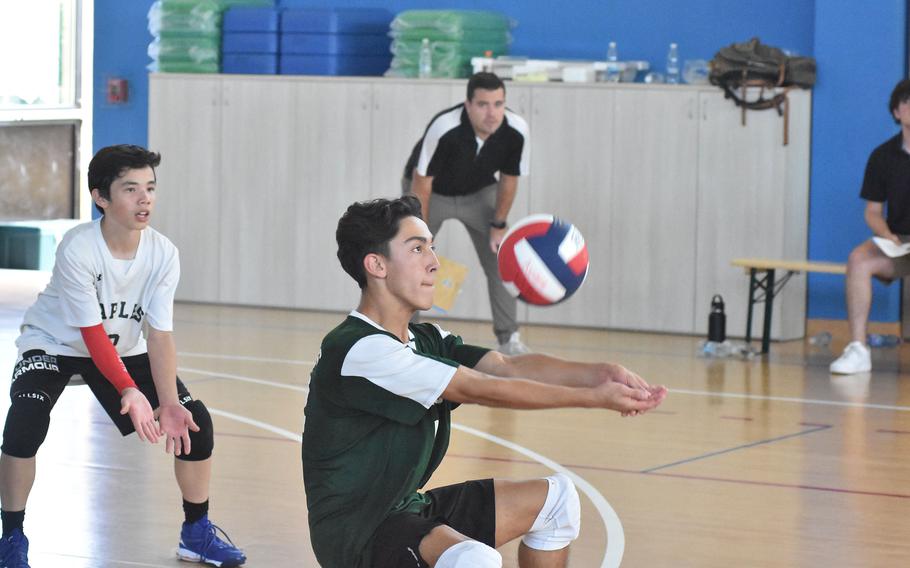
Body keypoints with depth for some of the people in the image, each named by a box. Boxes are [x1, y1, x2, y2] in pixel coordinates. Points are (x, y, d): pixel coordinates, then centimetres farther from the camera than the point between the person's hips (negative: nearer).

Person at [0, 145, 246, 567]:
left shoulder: (163, 254, -19)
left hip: (124, 349, 4)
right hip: (54, 344, -4)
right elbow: (93, 333, -31)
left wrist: (169, 404, -31)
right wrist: (128, 392, -44)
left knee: (194, 421, -7)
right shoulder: (77, 249, -31)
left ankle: (197, 533, 14)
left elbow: (160, 336, -17)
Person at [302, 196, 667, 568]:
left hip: (409, 508, 10)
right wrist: (594, 398, -22)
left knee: (555, 497, 13)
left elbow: (508, 366, -3)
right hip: (353, 533, -10)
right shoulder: (357, 349, -22)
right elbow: (480, 390, -23)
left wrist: (598, 374, -20)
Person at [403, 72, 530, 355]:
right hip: (433, 191, -3)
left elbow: (509, 179, -8)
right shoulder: (444, 128, -38)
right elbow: (421, 182, -26)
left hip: (479, 193, 3)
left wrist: (499, 224, -4)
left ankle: (509, 338, 6)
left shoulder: (516, 131, -27)